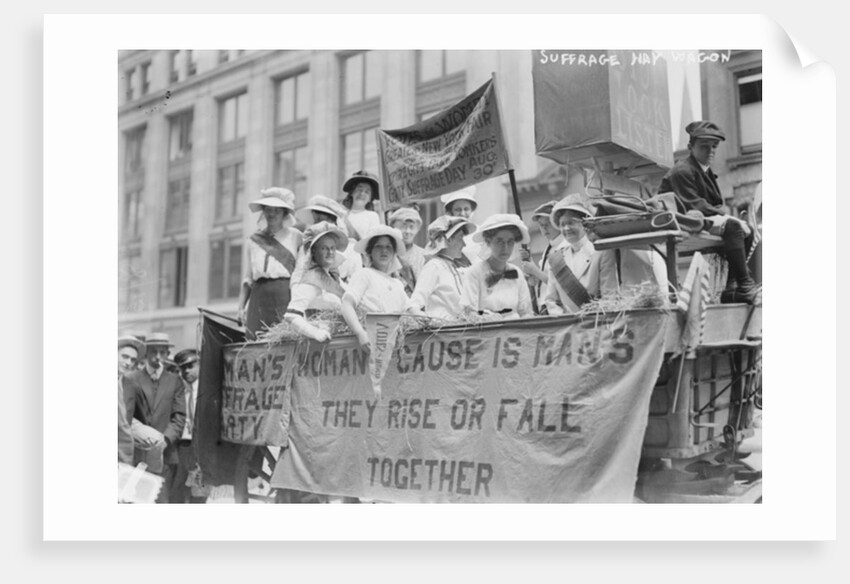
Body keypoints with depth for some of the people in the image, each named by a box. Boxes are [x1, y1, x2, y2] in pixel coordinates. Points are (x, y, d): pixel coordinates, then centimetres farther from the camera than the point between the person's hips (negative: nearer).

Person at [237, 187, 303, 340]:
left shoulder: (295, 236, 7)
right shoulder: (254, 240, 18)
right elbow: (249, 278, 20)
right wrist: (241, 306, 11)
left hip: (286, 296, -3)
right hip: (259, 297, 3)